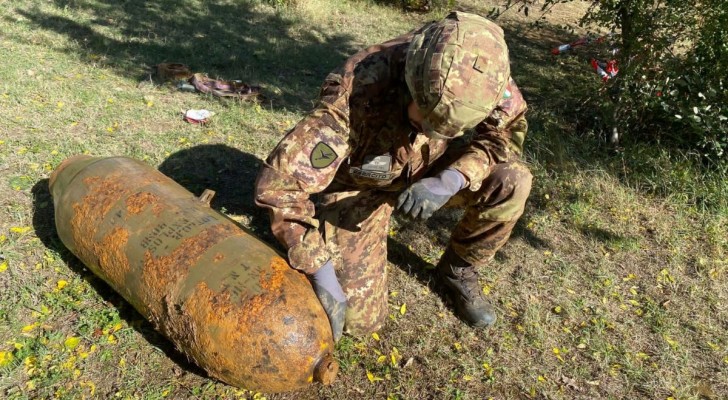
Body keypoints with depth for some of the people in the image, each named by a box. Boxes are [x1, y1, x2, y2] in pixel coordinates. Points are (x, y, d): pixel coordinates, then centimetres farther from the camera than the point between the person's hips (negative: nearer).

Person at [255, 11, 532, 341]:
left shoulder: (476, 75, -27)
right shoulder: (356, 94, -39)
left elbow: (509, 128, -12)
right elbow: (277, 183, -36)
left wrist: (451, 180, -32)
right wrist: (323, 278, -33)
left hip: (425, 171, 3)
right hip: (356, 186, -3)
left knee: (512, 183, -21)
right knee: (359, 318, -6)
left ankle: (457, 270, 6)